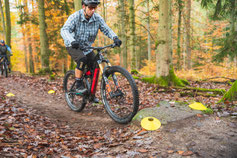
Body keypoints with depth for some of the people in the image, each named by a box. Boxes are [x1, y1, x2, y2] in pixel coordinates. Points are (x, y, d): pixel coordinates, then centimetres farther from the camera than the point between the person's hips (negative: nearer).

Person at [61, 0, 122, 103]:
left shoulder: (97, 18, -11)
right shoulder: (75, 17, -22)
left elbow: (106, 29, -13)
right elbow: (64, 30, -34)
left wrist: (115, 38, -34)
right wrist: (72, 41, -54)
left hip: (87, 47, 5)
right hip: (73, 46, -4)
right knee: (82, 60, -33)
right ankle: (79, 86, -16)